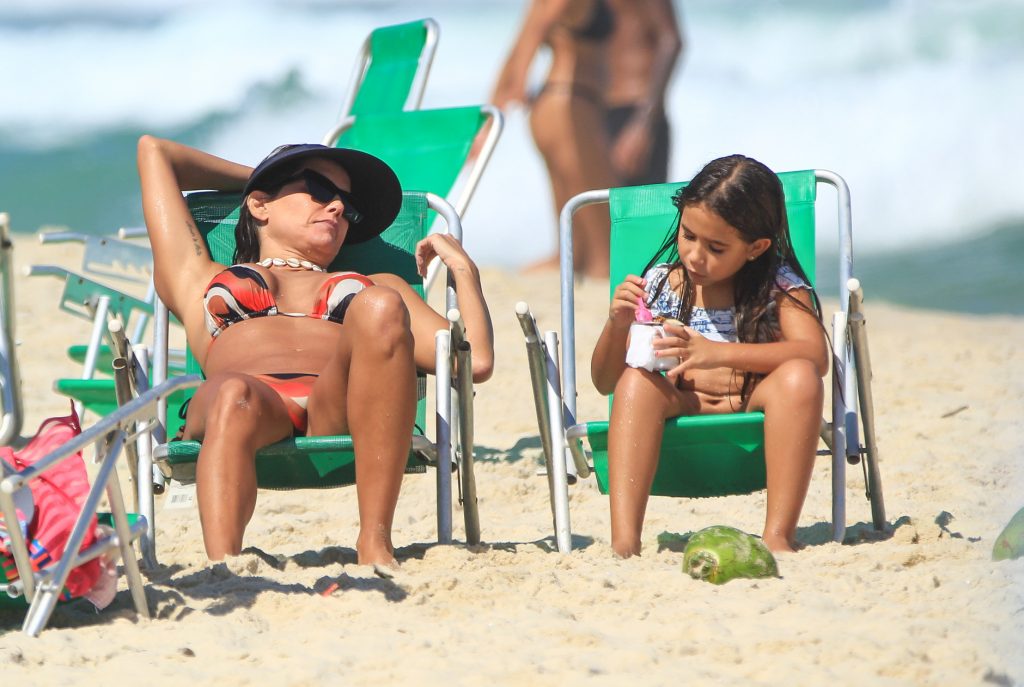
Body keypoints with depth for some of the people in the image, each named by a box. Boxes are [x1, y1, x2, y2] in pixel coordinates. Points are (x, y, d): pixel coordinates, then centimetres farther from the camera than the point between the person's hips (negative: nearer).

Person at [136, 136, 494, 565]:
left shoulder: (379, 286, 41)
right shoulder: (200, 283, 39)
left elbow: (476, 361, 27)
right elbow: (155, 151, 47)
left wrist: (463, 268, 33)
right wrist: (251, 177, 57)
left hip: (342, 413, 1)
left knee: (379, 306, -31)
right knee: (233, 395, -39)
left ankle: (375, 545, -37)